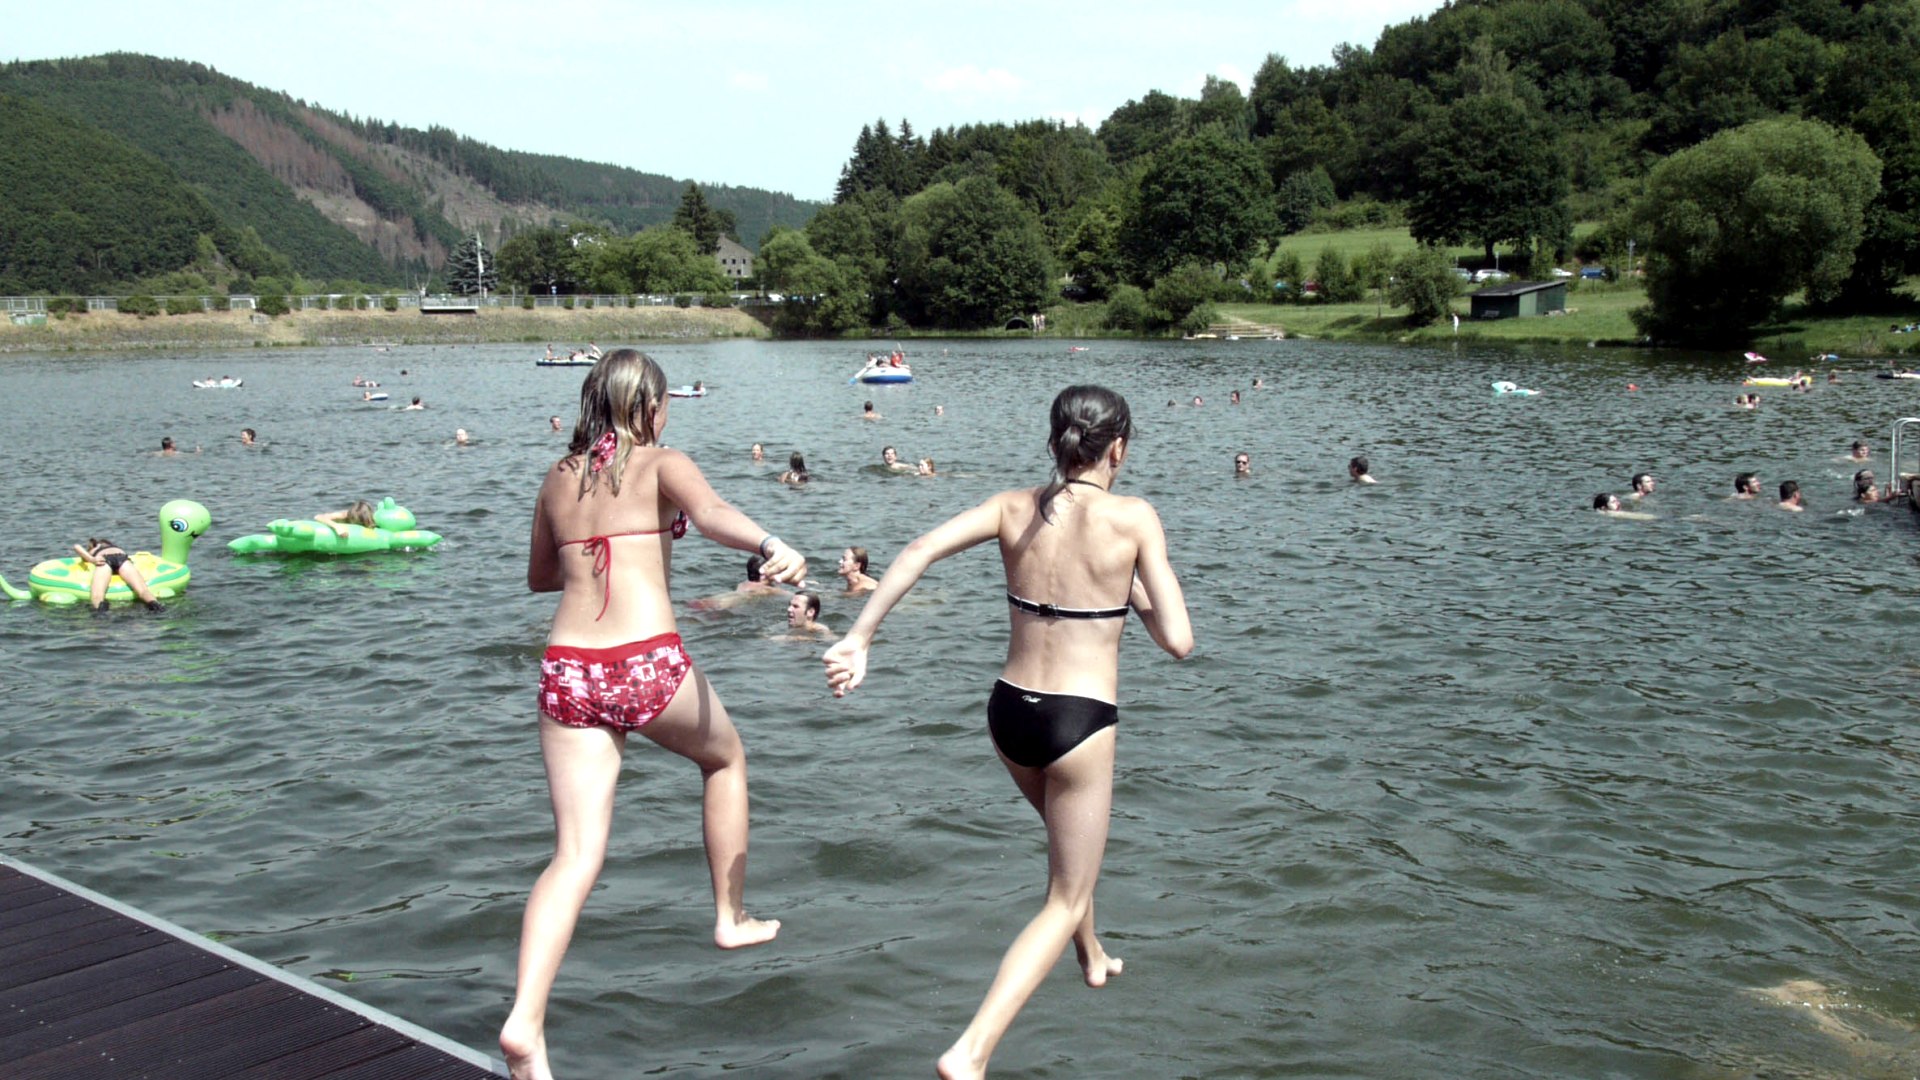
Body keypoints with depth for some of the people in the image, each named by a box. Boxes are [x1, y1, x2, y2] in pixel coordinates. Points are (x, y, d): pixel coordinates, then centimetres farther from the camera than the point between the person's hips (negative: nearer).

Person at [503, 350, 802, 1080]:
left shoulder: (558, 480, 18)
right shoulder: (661, 464, 3)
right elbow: (710, 513, -19)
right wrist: (770, 545, -36)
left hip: (567, 671, 4)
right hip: (649, 664, -4)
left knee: (576, 855, 2)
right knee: (725, 757, 28)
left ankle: (524, 1021, -14)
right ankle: (731, 917, 35)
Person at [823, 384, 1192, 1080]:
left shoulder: (1014, 507, 0)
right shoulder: (1133, 518, -10)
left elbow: (919, 551, -13)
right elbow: (1177, 640, -12)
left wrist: (859, 639, -13)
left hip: (1009, 712, 5)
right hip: (1079, 723, -5)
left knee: (1072, 833, 36)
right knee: (1064, 903, 8)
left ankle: (1092, 957, 57)